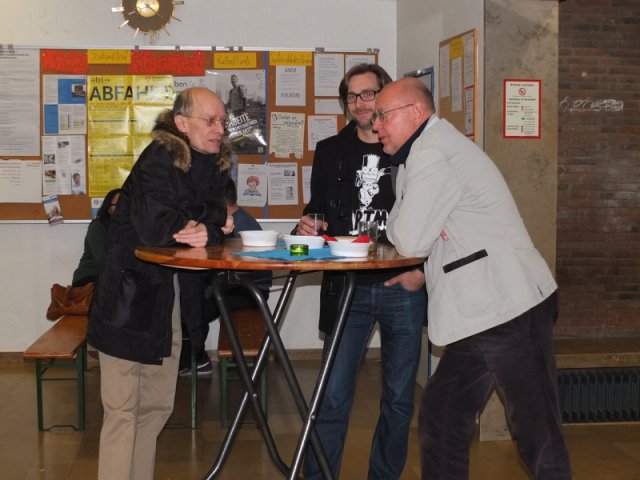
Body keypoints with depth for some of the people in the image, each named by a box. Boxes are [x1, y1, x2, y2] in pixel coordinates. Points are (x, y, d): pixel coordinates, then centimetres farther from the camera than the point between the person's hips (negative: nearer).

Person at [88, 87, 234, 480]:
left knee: (158, 406, 14)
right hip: (130, 295, -8)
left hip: (173, 297, 8)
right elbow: (157, 229, -27)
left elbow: (218, 219, 2)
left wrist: (207, 231, -20)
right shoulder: (158, 162, -17)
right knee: (123, 410, -3)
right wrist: (210, 226, -13)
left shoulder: (213, 164, 6)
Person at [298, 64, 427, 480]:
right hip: (348, 288, 1)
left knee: (399, 398, 9)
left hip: (403, 288, -1)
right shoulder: (330, 152, 9)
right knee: (334, 397, -3)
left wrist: (423, 271, -8)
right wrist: (310, 225, -5)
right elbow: (318, 209, 16)